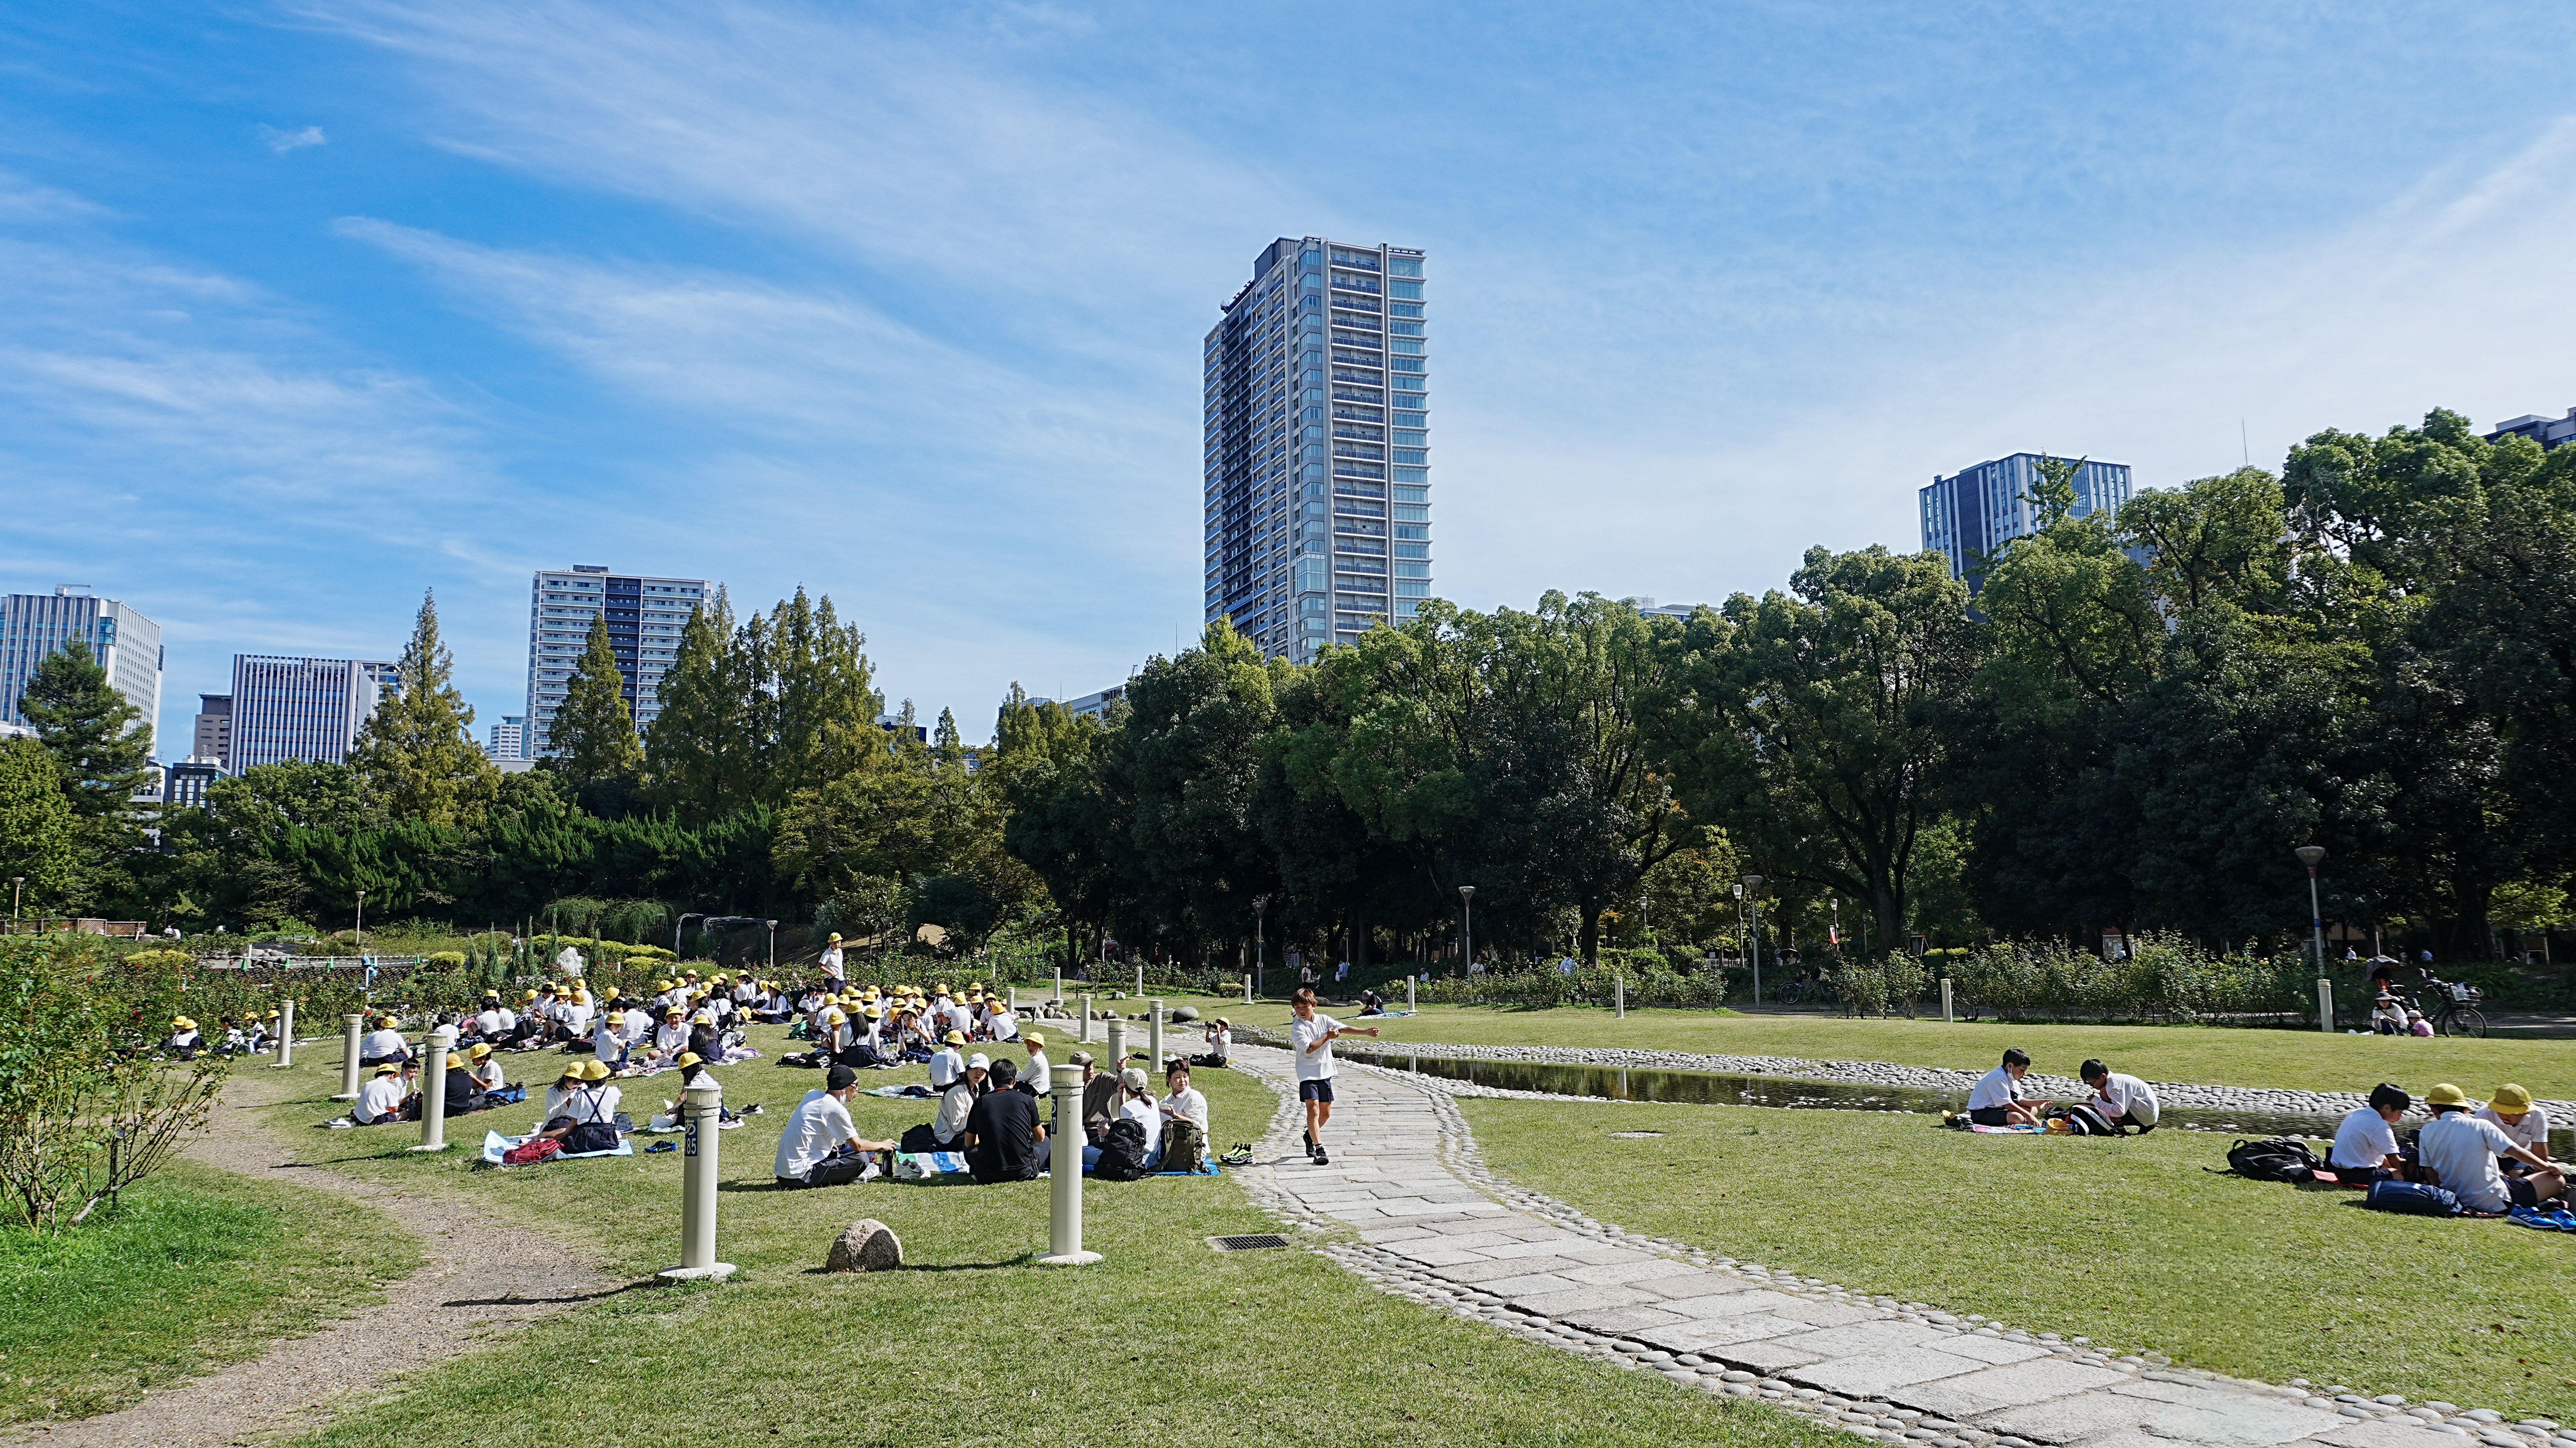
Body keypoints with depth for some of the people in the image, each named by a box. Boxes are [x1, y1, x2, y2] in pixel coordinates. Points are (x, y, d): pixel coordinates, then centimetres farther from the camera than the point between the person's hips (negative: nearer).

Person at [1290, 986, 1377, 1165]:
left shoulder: (1324, 1020, 3)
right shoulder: (1297, 1028, -9)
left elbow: (1345, 1029, -5)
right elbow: (1309, 1048, -19)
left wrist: (1366, 1032, -16)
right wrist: (1327, 1037, -17)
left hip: (1325, 1073, 5)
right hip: (1308, 1074, -5)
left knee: (1326, 1114, 14)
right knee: (1313, 1110, -17)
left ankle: (1310, 1135, 40)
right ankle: (1319, 1150, -17)